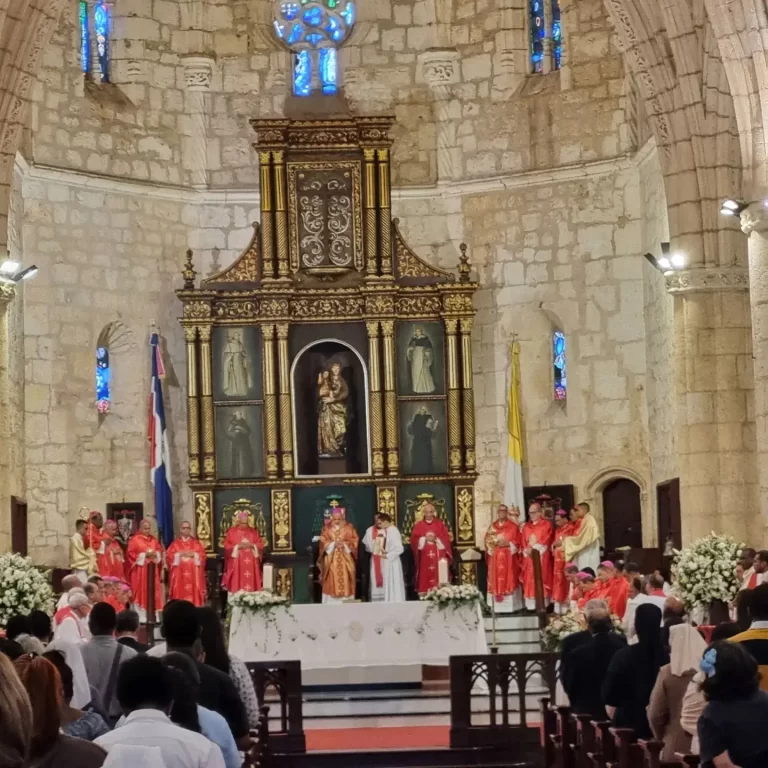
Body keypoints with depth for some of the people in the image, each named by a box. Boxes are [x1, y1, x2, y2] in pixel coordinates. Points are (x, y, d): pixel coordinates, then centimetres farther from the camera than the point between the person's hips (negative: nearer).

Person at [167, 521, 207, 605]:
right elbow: (169, 555, 0)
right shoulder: (175, 543, 10)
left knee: (194, 591, -5)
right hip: (179, 573, -1)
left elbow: (202, 554, 3)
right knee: (180, 592, -7)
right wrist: (179, 554, -11)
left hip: (193, 573, 1)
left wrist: (193, 554, -11)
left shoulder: (196, 543, 12)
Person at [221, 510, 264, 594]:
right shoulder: (232, 531, 5)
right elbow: (227, 546, -1)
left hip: (251, 563, 3)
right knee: (237, 585, -9)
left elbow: (260, 545, 8)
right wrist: (238, 546, -13)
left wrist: (251, 545, -9)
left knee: (251, 582, -3)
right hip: (236, 563, -2)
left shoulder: (253, 531, 13)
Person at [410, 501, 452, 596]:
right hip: (424, 557, 0)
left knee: (438, 576, -5)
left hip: (438, 556, 0)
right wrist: (425, 539, -13)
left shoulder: (440, 524, 8)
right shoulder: (419, 525, 7)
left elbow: (446, 539, 2)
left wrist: (436, 539, -13)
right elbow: (414, 540, 1)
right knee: (425, 576, -4)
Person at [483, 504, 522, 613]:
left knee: (509, 581, -4)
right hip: (495, 559, 3)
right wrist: (495, 544, -9)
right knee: (496, 582, 0)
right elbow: (488, 540, 10)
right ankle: (497, 607, 3)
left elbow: (518, 541, -1)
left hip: (509, 558, -3)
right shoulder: (492, 526, 12)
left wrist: (508, 544, -15)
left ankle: (510, 607, -2)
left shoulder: (513, 526, 4)